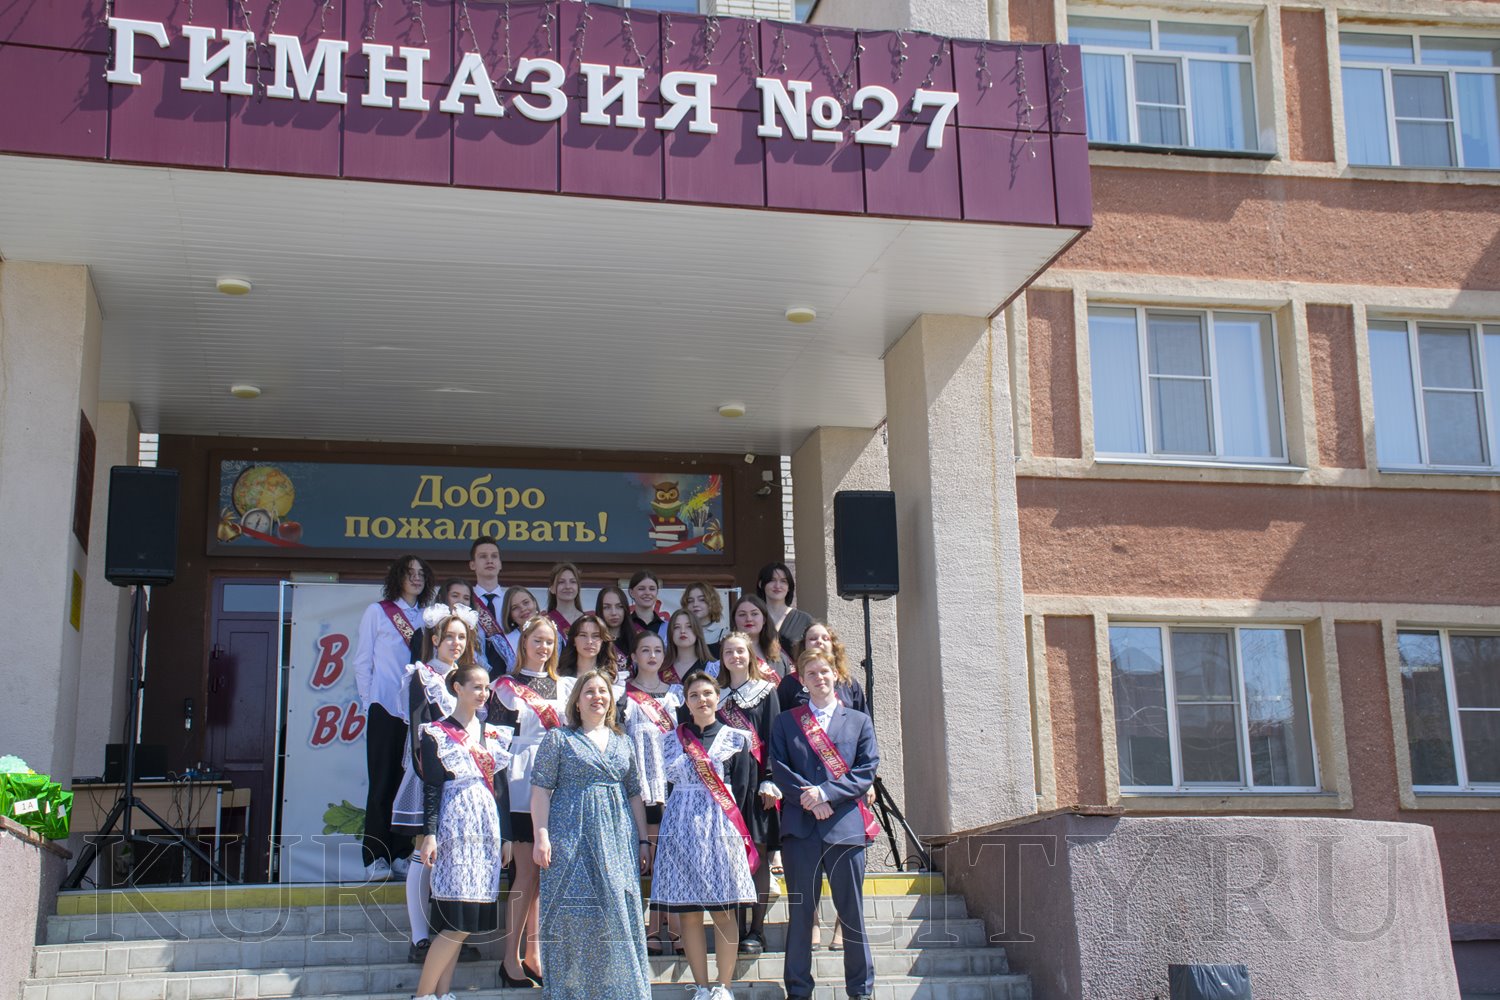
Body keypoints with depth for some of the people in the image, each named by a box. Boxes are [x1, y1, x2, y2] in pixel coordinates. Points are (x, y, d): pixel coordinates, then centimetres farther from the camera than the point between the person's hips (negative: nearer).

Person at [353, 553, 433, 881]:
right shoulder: (377, 612, 5)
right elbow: (362, 661, 4)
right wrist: (369, 701, -3)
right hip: (386, 710, -3)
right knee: (383, 783, -3)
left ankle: (401, 855, 9)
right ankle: (375, 858, 1)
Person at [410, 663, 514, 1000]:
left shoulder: (494, 734, 15)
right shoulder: (437, 733, -1)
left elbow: (502, 787, 15)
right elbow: (432, 787, -6)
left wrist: (506, 836, 11)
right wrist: (429, 834, -14)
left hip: (487, 829, 6)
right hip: (454, 829, -6)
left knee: (459, 923, 4)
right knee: (459, 920, -13)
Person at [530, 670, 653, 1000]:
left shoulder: (621, 742, 16)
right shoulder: (559, 738, 3)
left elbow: (635, 794, 17)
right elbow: (541, 789, -2)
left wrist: (643, 840, 11)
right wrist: (541, 835, -11)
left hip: (617, 837, 4)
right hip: (572, 837, -4)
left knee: (620, 913, 1)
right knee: (574, 915, -5)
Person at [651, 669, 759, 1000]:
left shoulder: (737, 739, 6)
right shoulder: (670, 740, 11)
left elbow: (743, 789, 1)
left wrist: (737, 830, -7)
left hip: (721, 826, -2)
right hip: (680, 827, 2)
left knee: (724, 910, -2)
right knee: (688, 911, 1)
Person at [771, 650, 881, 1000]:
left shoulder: (859, 721, 12)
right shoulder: (785, 722, 13)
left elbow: (866, 771, 3)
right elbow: (779, 769, 3)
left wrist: (825, 793, -9)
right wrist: (809, 798, -12)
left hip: (846, 826, 0)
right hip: (800, 826, 0)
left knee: (852, 911, 3)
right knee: (800, 911, 3)